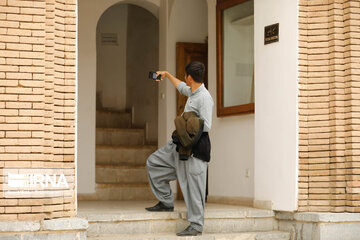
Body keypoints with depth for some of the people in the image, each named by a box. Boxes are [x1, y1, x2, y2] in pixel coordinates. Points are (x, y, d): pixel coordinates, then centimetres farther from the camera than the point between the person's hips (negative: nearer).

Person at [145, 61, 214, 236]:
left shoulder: (204, 98, -17)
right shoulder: (192, 92, 11)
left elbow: (206, 126, -22)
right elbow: (181, 87, 36)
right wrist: (167, 75, 45)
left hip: (196, 148, -10)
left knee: (193, 186, -7)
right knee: (153, 162, 14)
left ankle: (196, 226, 1)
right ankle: (166, 202, 19)